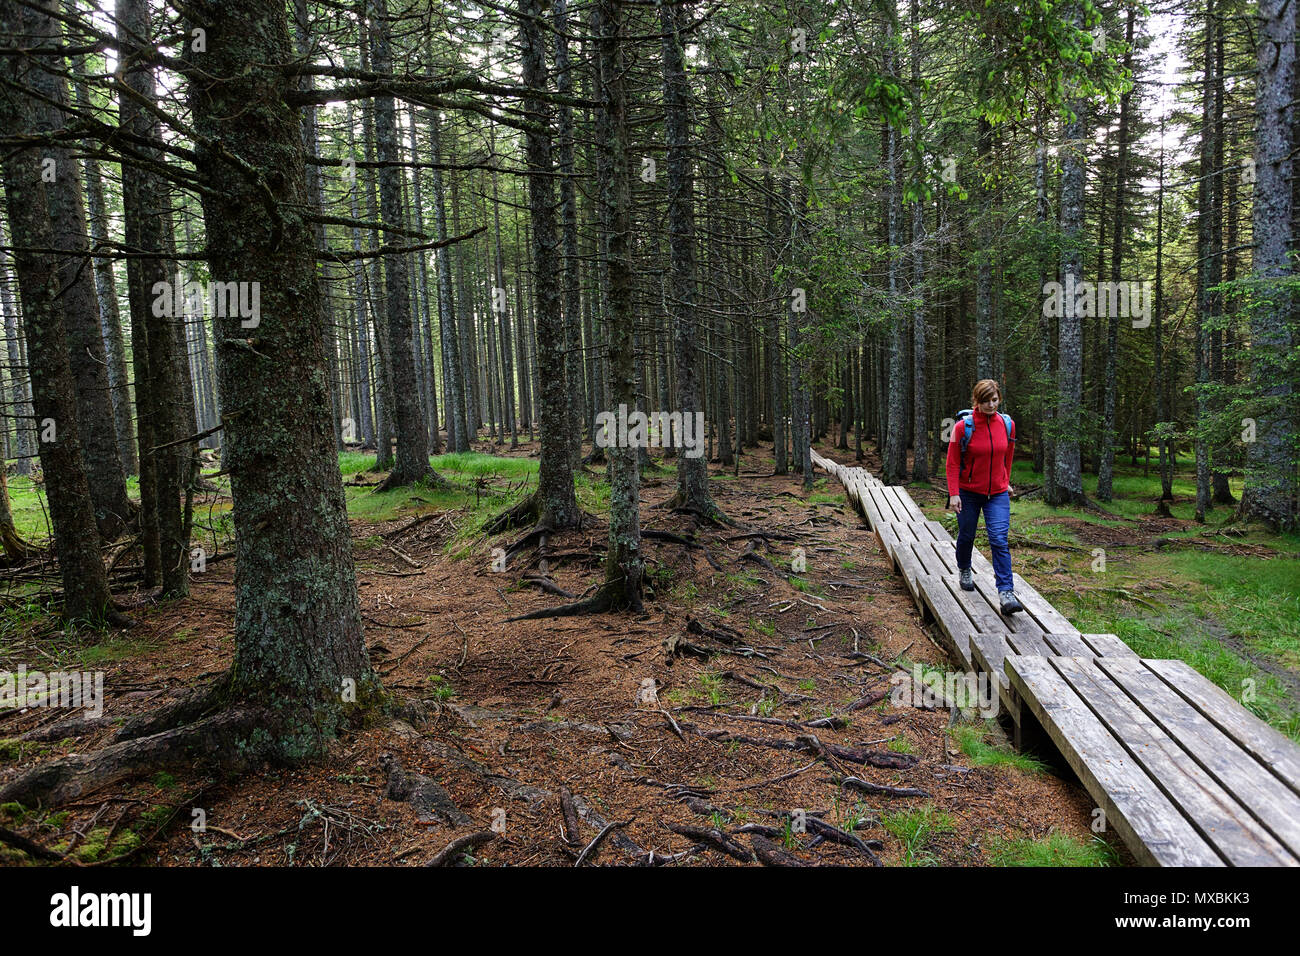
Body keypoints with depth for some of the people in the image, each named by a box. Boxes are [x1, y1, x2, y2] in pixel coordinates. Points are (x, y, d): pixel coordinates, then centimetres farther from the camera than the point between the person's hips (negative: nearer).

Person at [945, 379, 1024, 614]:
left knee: (999, 540, -10)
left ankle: (1006, 593, -13)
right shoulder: (962, 427, -12)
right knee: (966, 536, 14)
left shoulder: (1007, 424, -2)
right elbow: (953, 463, -8)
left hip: (998, 493, 1)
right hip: (968, 492, -1)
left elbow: (1007, 456, 14)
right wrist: (953, 493, -13)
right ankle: (964, 571, 44)